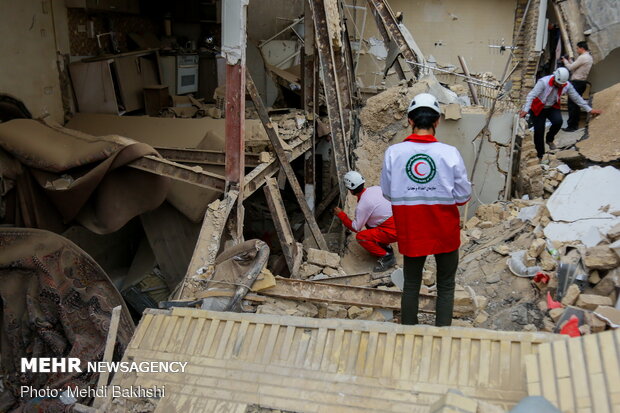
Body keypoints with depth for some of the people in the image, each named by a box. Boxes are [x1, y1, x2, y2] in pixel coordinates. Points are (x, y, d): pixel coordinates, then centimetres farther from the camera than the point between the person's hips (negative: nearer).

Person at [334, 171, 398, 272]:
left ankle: (386, 257, -8)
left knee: (360, 237, -14)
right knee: (368, 221, 22)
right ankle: (385, 247, 21)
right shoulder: (376, 188, 3)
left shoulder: (362, 206, -17)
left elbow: (356, 228, -6)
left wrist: (341, 214, 4)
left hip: (393, 232, -8)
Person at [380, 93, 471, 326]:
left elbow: (387, 193, -2)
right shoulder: (450, 153, -16)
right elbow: (464, 196, -9)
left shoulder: (393, 153, -13)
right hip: (445, 231, -1)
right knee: (446, 286, 17)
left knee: (411, 285, 18)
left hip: (410, 232, 1)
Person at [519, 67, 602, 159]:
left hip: (552, 107, 3)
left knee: (558, 121, -26)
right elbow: (531, 95, -31)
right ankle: (540, 155, 12)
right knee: (539, 131, -5)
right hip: (538, 108, -3)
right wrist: (525, 110, -44)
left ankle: (549, 139, 4)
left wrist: (589, 110, 1)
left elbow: (577, 98, -1)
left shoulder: (567, 85, -12)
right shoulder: (543, 82, -26)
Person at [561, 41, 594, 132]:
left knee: (572, 104, -8)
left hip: (577, 83, -10)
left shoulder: (583, 57, -16)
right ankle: (575, 124, 21)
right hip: (582, 82, 10)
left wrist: (565, 61, 4)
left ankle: (571, 126, -7)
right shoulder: (589, 57, 16)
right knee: (576, 104, 15)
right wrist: (569, 61, 14)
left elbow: (570, 68, -12)